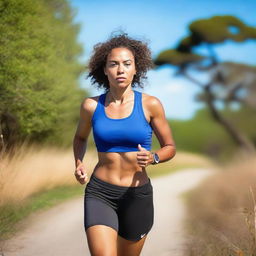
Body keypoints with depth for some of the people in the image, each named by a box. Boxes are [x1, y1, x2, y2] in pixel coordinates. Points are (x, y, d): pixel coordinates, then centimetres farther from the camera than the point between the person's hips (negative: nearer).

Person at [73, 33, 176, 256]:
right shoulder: (91, 105, -1)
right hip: (100, 194, 0)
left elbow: (170, 148, 5)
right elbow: (80, 137, 20)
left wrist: (152, 158, -17)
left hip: (137, 196, 1)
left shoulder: (150, 104, -5)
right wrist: (79, 164, 1)